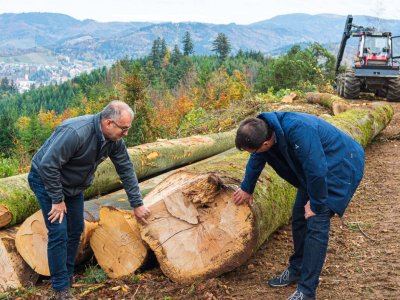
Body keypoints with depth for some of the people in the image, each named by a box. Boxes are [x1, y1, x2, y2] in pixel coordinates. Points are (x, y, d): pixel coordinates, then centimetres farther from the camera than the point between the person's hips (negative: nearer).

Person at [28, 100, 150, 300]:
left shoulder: (114, 139, -13)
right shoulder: (76, 132, -37)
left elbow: (126, 170, -4)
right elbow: (47, 165, -34)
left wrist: (137, 204, -2)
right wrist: (57, 200, -25)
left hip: (74, 185, 7)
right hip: (46, 180, -7)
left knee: (76, 230, 9)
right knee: (59, 233, -11)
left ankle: (68, 276, 27)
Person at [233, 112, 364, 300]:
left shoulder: (298, 131, -39)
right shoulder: (264, 129, -11)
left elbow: (317, 170, -33)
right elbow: (256, 161, 8)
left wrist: (316, 204, -19)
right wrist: (247, 189, 23)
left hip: (340, 166, -8)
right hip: (313, 167, 8)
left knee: (316, 224, -13)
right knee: (299, 218, 10)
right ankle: (297, 269, 28)